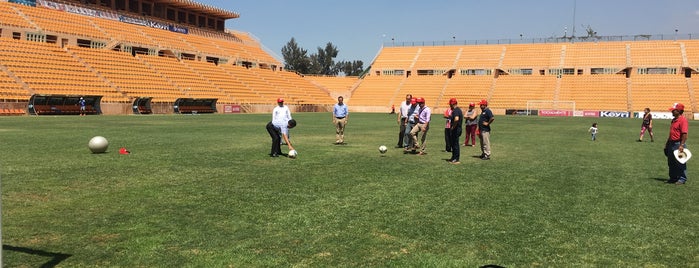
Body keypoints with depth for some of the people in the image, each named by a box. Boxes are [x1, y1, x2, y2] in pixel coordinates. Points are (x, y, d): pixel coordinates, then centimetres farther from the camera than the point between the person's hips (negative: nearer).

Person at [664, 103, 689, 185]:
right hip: (671, 143, 10)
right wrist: (667, 143, 22)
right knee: (671, 163, 14)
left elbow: (684, 134, -20)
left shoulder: (683, 120, -14)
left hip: (678, 144, -9)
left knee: (680, 163, -1)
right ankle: (673, 178, 25)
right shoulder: (674, 120, 14)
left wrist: (682, 145, -24)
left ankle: (682, 179, 8)